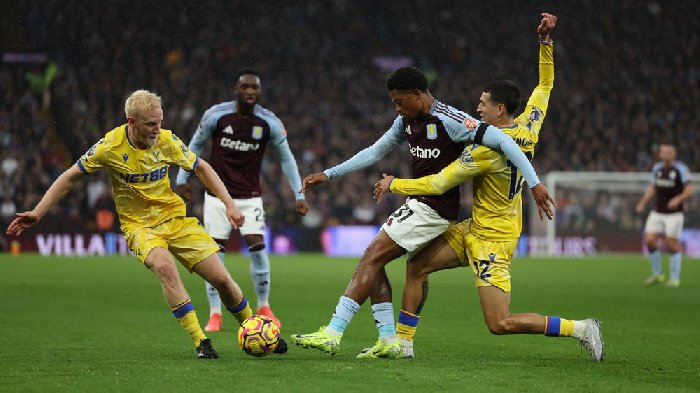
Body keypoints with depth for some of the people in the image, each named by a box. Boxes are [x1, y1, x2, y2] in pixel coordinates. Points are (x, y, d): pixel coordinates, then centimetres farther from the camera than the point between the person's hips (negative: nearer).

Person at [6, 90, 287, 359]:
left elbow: (201, 168, 6)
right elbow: (70, 177, -6)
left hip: (174, 217, 3)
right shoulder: (110, 147, -17)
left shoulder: (166, 141, -9)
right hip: (139, 225, -3)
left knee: (222, 279, -5)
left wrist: (229, 204, -2)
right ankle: (200, 343, -30)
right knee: (164, 266, -35)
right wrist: (37, 213, -10)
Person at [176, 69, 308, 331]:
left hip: (250, 196, 0)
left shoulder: (269, 123, -8)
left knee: (258, 247, -11)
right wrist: (182, 179, 4)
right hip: (218, 194, 0)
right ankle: (215, 314, 6)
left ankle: (263, 308, 8)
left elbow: (286, 157, 4)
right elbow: (196, 145, 5)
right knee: (214, 253, -5)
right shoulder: (216, 115, -11)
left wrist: (299, 195, 0)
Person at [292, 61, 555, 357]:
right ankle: (389, 341, 4)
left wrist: (534, 183, -24)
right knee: (374, 262, 4)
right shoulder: (407, 121, 9)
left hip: (435, 208, -9)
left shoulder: (448, 120, -18)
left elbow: (502, 140, -20)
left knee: (372, 258, -12)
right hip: (418, 203, 9)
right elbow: (375, 152, 22)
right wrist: (329, 174, 19)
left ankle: (333, 333, -12)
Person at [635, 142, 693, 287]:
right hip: (657, 213, 5)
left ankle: (675, 278, 8)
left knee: (672, 244, -5)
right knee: (649, 240, -5)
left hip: (674, 214, -5)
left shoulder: (681, 169, -8)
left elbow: (689, 190, -12)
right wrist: (643, 202, 8)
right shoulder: (657, 168, 8)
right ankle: (657, 274, 12)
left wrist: (678, 199, -30)